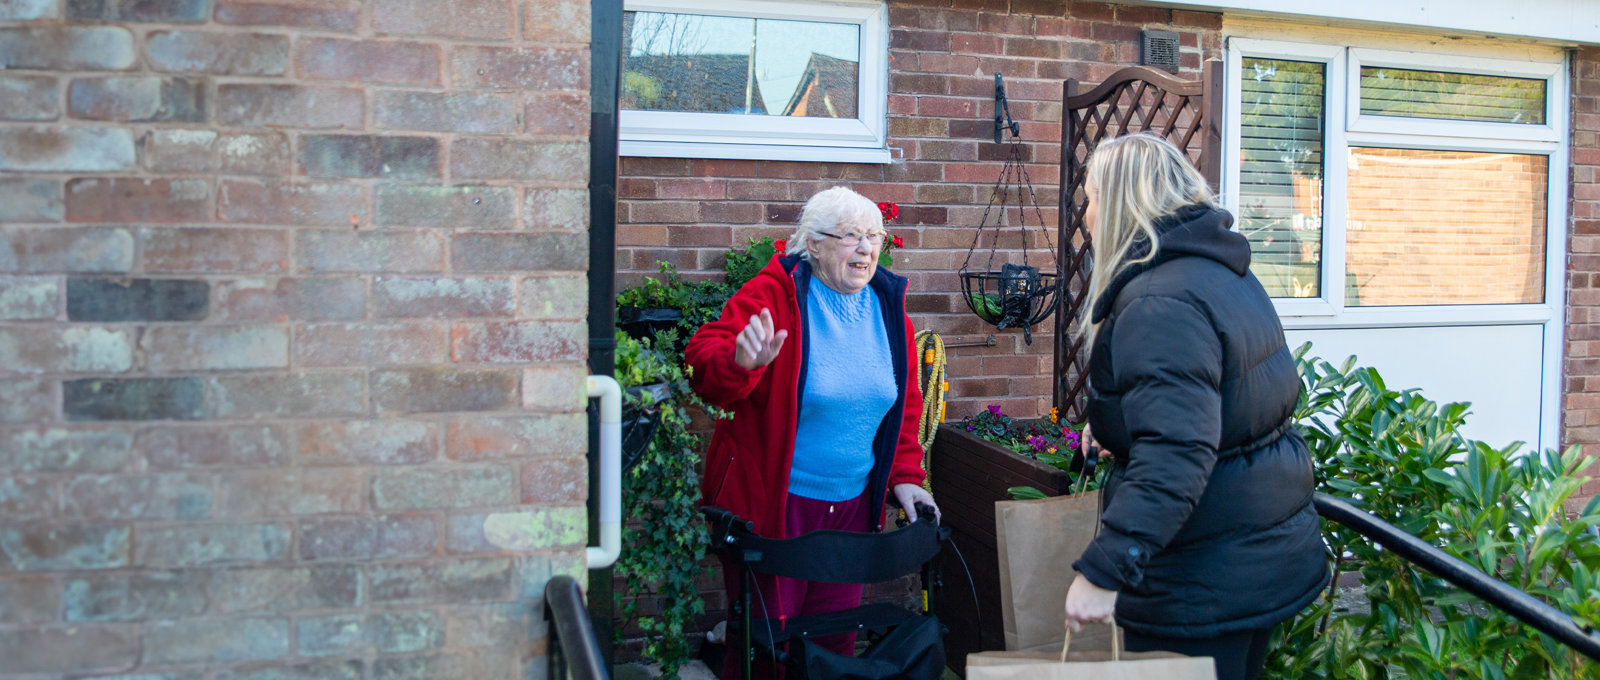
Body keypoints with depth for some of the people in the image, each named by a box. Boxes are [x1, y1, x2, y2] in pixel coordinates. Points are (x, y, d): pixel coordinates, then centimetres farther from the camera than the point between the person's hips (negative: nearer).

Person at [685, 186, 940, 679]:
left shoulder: (887, 306, 6)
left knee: (836, 636, 14)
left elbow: (905, 402, 15)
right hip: (770, 504, -5)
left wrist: (904, 476, 7)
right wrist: (740, 361, -42)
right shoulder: (774, 296, -13)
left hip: (851, 506, 5)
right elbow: (703, 362, -20)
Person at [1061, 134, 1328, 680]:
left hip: (1206, 586, -10)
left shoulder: (1161, 303, -23)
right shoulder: (1228, 272, 10)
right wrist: (1120, 435, 28)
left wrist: (1103, 571, -33)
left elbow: (1174, 456, -32)